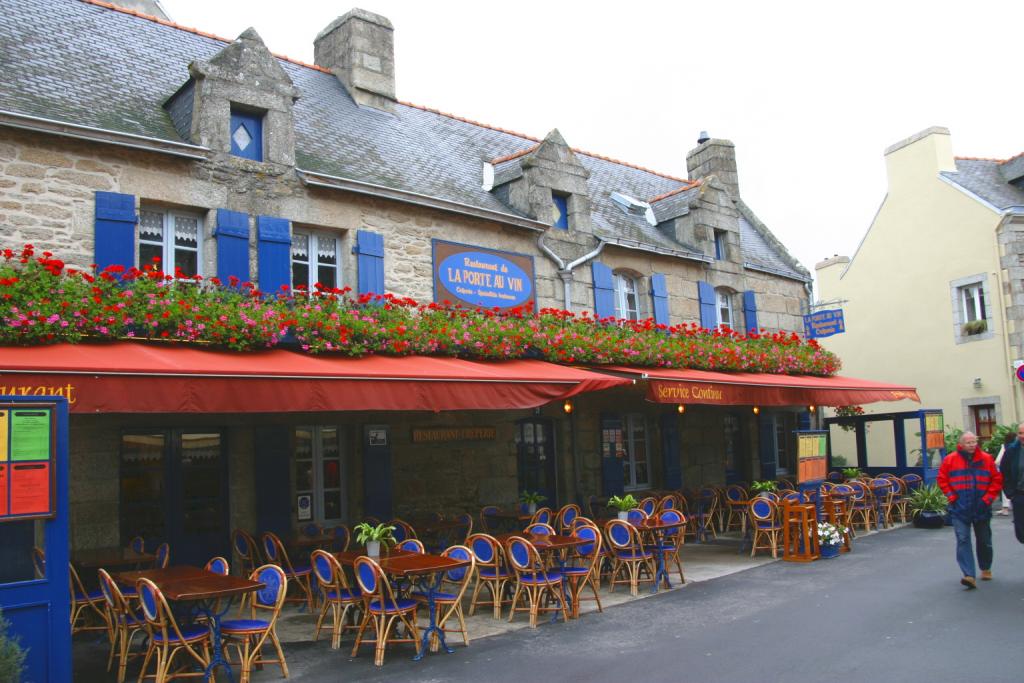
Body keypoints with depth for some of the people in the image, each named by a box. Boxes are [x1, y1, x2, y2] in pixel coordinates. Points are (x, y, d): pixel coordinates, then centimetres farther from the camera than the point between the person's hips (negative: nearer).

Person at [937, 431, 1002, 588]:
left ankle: (986, 569, 38)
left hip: (981, 508, 1)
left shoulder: (986, 459, -1)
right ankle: (969, 575, -13)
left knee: (984, 541, 15)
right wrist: (952, 496, -4)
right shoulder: (950, 460, -3)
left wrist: (988, 497, -5)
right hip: (960, 509, -1)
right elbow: (942, 480, 4)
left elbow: (997, 480, 3)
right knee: (963, 540, -10)